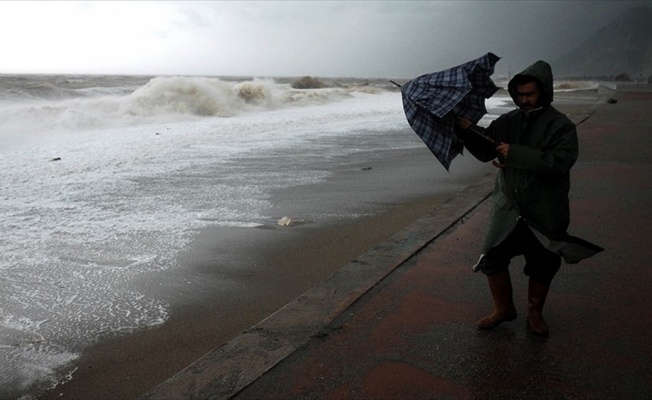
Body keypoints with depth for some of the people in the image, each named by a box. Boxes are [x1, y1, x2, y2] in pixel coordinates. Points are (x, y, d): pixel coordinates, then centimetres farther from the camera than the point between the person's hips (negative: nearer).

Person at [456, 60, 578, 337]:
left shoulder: (561, 126, -9)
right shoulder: (507, 122, 5)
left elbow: (559, 161, -24)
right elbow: (485, 152, 3)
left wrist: (515, 153, -25)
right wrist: (468, 132, -15)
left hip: (545, 212, -3)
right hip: (508, 207, 3)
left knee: (542, 267, 11)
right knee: (493, 258, 2)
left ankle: (535, 312, 34)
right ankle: (503, 308, 25)